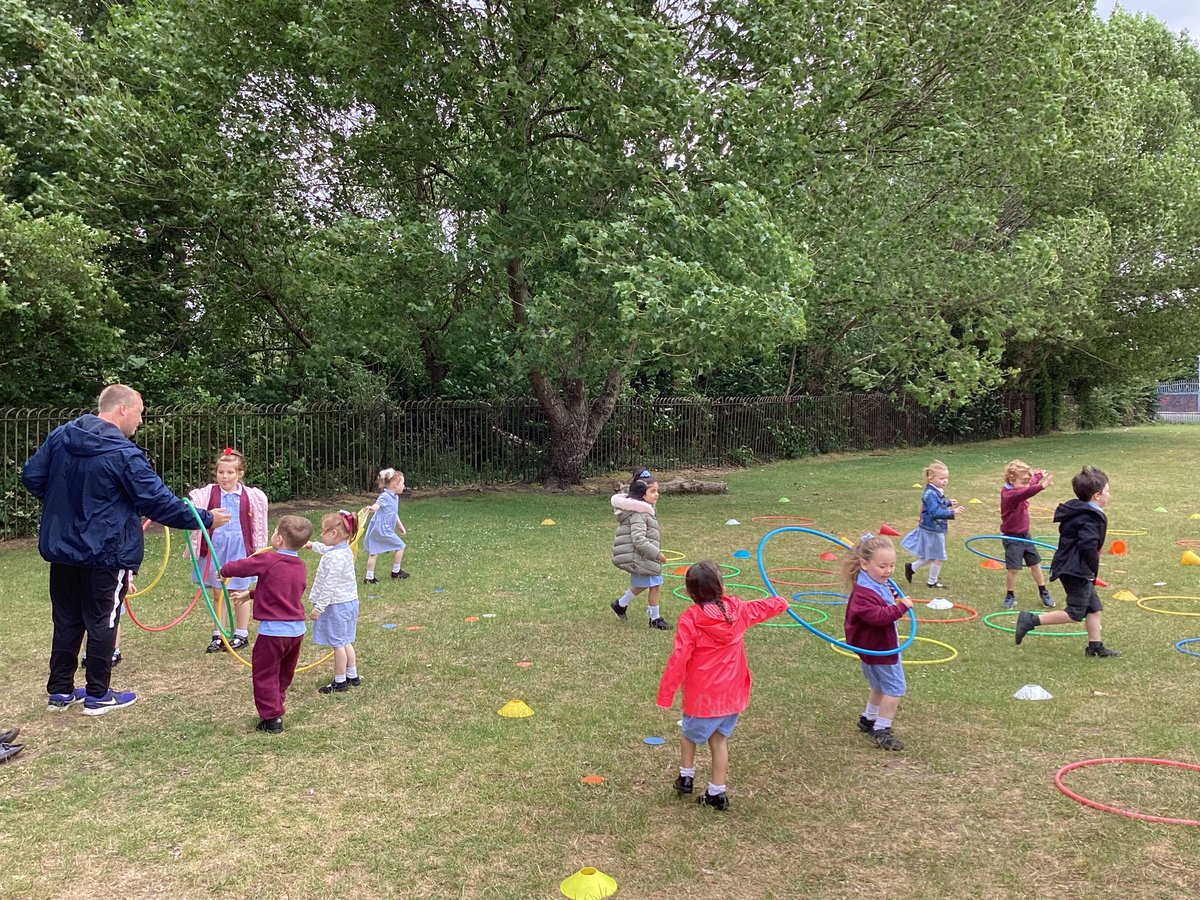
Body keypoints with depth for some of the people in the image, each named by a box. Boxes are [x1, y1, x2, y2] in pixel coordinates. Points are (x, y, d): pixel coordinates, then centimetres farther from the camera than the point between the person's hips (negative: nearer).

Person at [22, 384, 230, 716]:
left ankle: (60, 691, 25)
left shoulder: (60, 437, 1)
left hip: (61, 548, 7)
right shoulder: (124, 454, -19)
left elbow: (32, 475, 10)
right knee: (101, 622, 6)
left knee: (66, 621, 16)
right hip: (105, 553, -6)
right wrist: (204, 519, -8)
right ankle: (97, 695, 16)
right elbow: (159, 501, -17)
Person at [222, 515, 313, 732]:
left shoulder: (268, 561, -15)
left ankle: (271, 718, 8)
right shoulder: (301, 566, 9)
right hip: (297, 629, 7)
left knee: (265, 675, 6)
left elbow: (237, 568, -10)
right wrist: (250, 594, 27)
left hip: (273, 630, -7)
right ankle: (275, 711, 31)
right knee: (284, 675, 21)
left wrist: (224, 571, 12)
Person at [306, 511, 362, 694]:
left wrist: (318, 607, -18)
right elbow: (326, 549, 30)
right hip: (349, 602, 9)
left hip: (336, 605, -9)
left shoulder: (335, 558, -25)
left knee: (338, 643, 2)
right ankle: (352, 676, 29)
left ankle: (340, 682, 13)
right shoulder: (345, 550, 5)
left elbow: (329, 586, -24)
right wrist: (312, 545, 44)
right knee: (345, 642, 20)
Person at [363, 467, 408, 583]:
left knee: (373, 552, 10)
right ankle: (396, 571, 16)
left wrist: (400, 526, 35)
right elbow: (377, 505, -33)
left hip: (375, 530, 9)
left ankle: (369, 577, 14)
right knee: (400, 546, 3)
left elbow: (395, 514, 27)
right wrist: (371, 508, -55)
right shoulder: (385, 496, -15)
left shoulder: (395, 497, 14)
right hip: (382, 529, -9)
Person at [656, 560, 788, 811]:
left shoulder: (690, 620, -19)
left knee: (690, 735, 21)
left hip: (701, 696, -4)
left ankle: (686, 777, 36)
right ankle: (716, 793, 22)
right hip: (732, 694, 4)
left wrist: (665, 693, -10)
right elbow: (765, 607, 13)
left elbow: (679, 659, -19)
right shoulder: (736, 609, -5)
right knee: (719, 740, 15)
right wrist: (782, 602, 36)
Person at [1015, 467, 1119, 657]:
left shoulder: (1077, 511, 12)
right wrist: (1094, 569, -12)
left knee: (1094, 607, 16)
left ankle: (1095, 646, 22)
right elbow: (1088, 546, -27)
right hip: (1077, 570, -10)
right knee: (1075, 613, -6)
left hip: (1071, 568, 10)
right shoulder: (1091, 518, -18)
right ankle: (1031, 620, -9)